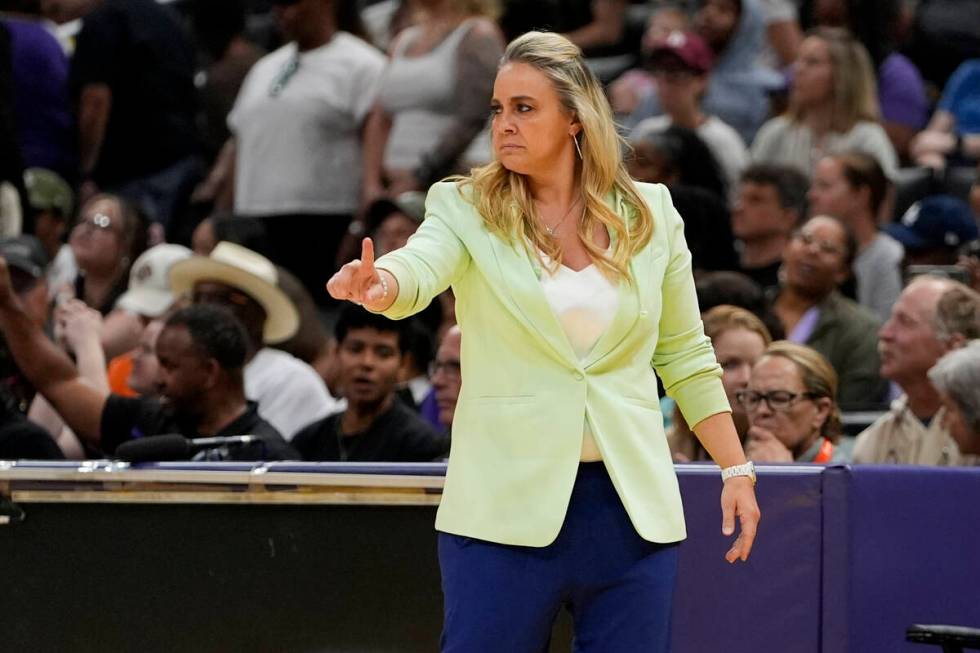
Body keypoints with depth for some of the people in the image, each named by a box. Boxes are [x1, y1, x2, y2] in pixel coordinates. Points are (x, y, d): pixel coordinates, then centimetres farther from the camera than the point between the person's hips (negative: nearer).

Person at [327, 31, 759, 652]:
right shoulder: (466, 209, 1)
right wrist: (376, 284, -43)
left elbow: (685, 356, 13)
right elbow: (417, 268, -20)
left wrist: (736, 469, 8)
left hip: (632, 504, 2)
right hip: (506, 507, -2)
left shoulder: (650, 213, 7)